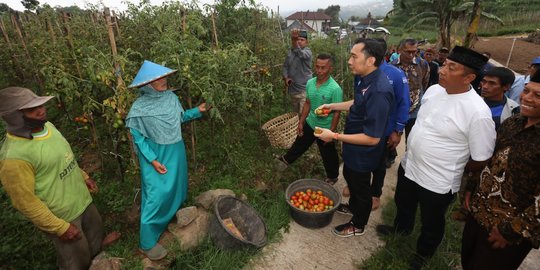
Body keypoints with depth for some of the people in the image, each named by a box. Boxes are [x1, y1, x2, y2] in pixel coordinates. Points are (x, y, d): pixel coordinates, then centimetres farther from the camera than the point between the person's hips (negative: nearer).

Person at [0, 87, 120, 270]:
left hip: (81, 198, 8)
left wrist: (83, 177, 16)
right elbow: (25, 202, -25)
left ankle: (97, 246, 63)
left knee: (94, 225, 33)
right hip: (60, 215, -8)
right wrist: (60, 228, -19)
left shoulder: (46, 126, -5)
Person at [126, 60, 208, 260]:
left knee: (175, 187, 22)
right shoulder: (140, 108, -20)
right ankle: (147, 244, 16)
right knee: (157, 195, -1)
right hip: (156, 156, -6)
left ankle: (173, 215, 50)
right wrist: (153, 160, -18)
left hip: (176, 152, 6)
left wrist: (197, 111, 0)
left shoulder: (171, 97, -4)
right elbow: (138, 138, -14)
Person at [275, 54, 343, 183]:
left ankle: (332, 177, 41)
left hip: (325, 128, -5)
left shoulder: (335, 89, -25)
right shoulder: (310, 83, -6)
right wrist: (301, 122, 8)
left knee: (328, 155, 15)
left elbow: (336, 113, -19)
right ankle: (286, 160, 52)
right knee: (299, 144, 26)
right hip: (310, 123, 5)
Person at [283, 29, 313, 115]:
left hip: (304, 89, -6)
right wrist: (286, 77, -6)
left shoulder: (307, 52, -12)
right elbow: (285, 66, 11)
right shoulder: (290, 51, 7)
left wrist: (294, 41, -51)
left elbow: (300, 54, -35)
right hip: (292, 88, 6)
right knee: (295, 113, 20)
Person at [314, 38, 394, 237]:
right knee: (349, 177, 29)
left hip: (363, 153, -9)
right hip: (354, 148, 9)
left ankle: (358, 225, 43)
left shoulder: (379, 92, -35)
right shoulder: (367, 80, -6)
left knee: (360, 187, 15)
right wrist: (333, 106, 8)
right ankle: (353, 206, 58)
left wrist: (334, 136, -29)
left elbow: (372, 138, -32)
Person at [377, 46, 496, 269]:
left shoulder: (478, 112, -27)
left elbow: (481, 160, -17)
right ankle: (401, 227, 61)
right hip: (408, 166, 6)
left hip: (438, 181, -6)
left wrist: (453, 171, -3)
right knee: (403, 204, 31)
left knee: (431, 223, 21)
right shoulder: (434, 90, -7)